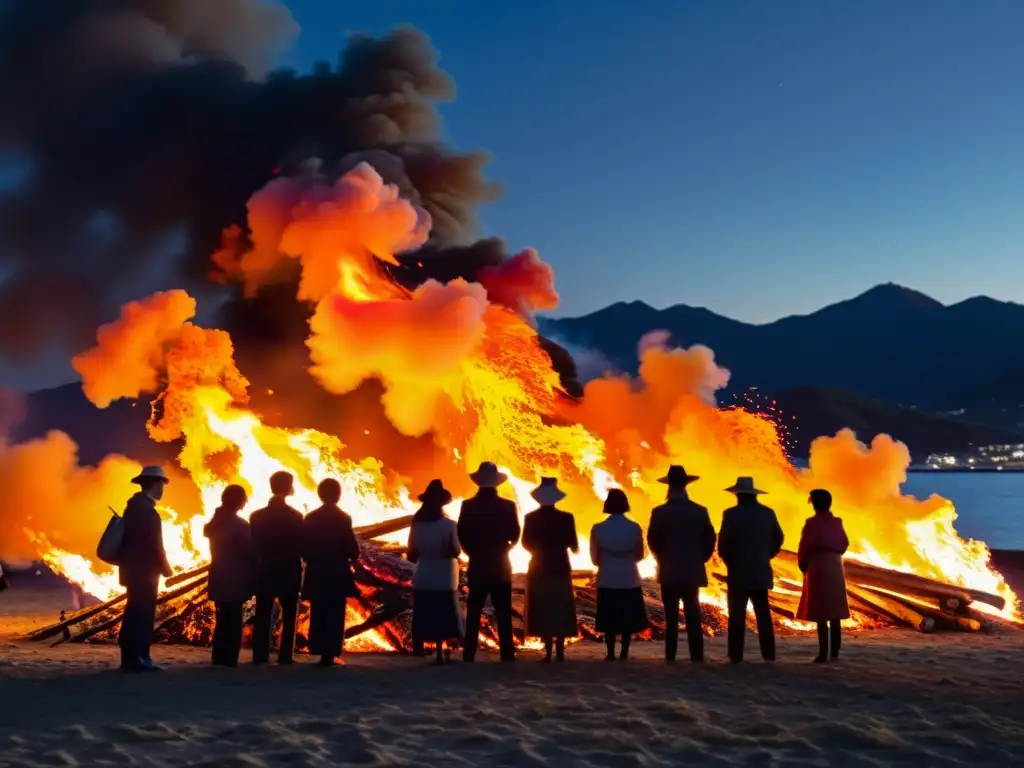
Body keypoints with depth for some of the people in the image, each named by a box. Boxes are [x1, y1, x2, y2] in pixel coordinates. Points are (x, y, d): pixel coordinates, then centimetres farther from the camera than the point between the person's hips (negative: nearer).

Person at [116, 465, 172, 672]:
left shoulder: (134, 505, 13)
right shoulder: (146, 509, -17)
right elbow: (154, 544, -18)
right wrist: (165, 569, -7)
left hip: (133, 569, 10)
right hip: (143, 571, -10)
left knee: (135, 614, 13)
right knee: (143, 615, -6)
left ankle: (130, 658, 17)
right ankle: (138, 659, -4)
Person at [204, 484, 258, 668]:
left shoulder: (215, 522, 9)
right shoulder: (240, 525, -14)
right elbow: (250, 552, -12)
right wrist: (254, 578, -3)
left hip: (219, 579, 7)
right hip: (235, 581, -7)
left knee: (223, 620, 16)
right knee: (232, 621, -3)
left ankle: (220, 658, 18)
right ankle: (228, 659, -4)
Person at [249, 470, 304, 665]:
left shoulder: (257, 516, -1)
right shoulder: (296, 516, -9)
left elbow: (253, 546, 1)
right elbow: (301, 547, -7)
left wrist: (255, 569, 11)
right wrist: (300, 569, 8)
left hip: (264, 574, 2)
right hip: (289, 575, -2)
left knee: (263, 617, 7)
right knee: (288, 617, 6)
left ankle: (260, 656, 2)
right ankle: (285, 657, 1)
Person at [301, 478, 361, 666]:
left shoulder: (310, 518, 1)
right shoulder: (343, 518, -10)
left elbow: (304, 546, 0)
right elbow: (352, 548, -14)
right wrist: (352, 559, 7)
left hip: (316, 574, 4)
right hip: (337, 574, -3)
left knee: (318, 614, 12)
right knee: (334, 615, 2)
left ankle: (320, 651, 12)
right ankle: (329, 654, -2)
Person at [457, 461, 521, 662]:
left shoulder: (468, 505, -6)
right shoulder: (508, 506, -7)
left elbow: (462, 536, -6)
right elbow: (514, 536, -3)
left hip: (477, 568, 1)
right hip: (501, 568, 0)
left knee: (473, 616, 8)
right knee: (503, 617, 4)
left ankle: (469, 656, 5)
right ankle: (507, 656, 2)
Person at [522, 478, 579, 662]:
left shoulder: (530, 518, -6)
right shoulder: (566, 518, -9)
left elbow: (526, 544, 3)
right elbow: (574, 546, -5)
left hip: (538, 570, 1)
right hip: (560, 569, 0)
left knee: (542, 612, 6)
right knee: (560, 612, 8)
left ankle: (548, 652, 1)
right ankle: (560, 652, 3)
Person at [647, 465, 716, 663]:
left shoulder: (659, 512, -9)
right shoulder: (700, 511, -3)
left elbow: (653, 541, -1)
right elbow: (709, 540, 0)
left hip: (669, 572, -2)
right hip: (692, 572, 2)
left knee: (671, 619, 2)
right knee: (694, 619, 7)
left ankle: (670, 658, 1)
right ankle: (697, 658, 4)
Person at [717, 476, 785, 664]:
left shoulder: (731, 514, -11)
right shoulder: (768, 513, 4)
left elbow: (723, 543, -10)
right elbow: (778, 539, 12)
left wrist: (729, 561, 7)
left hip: (738, 572, -4)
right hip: (761, 572, 4)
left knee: (737, 615, -2)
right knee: (763, 614, 10)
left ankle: (736, 656, -4)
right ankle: (768, 654, 8)